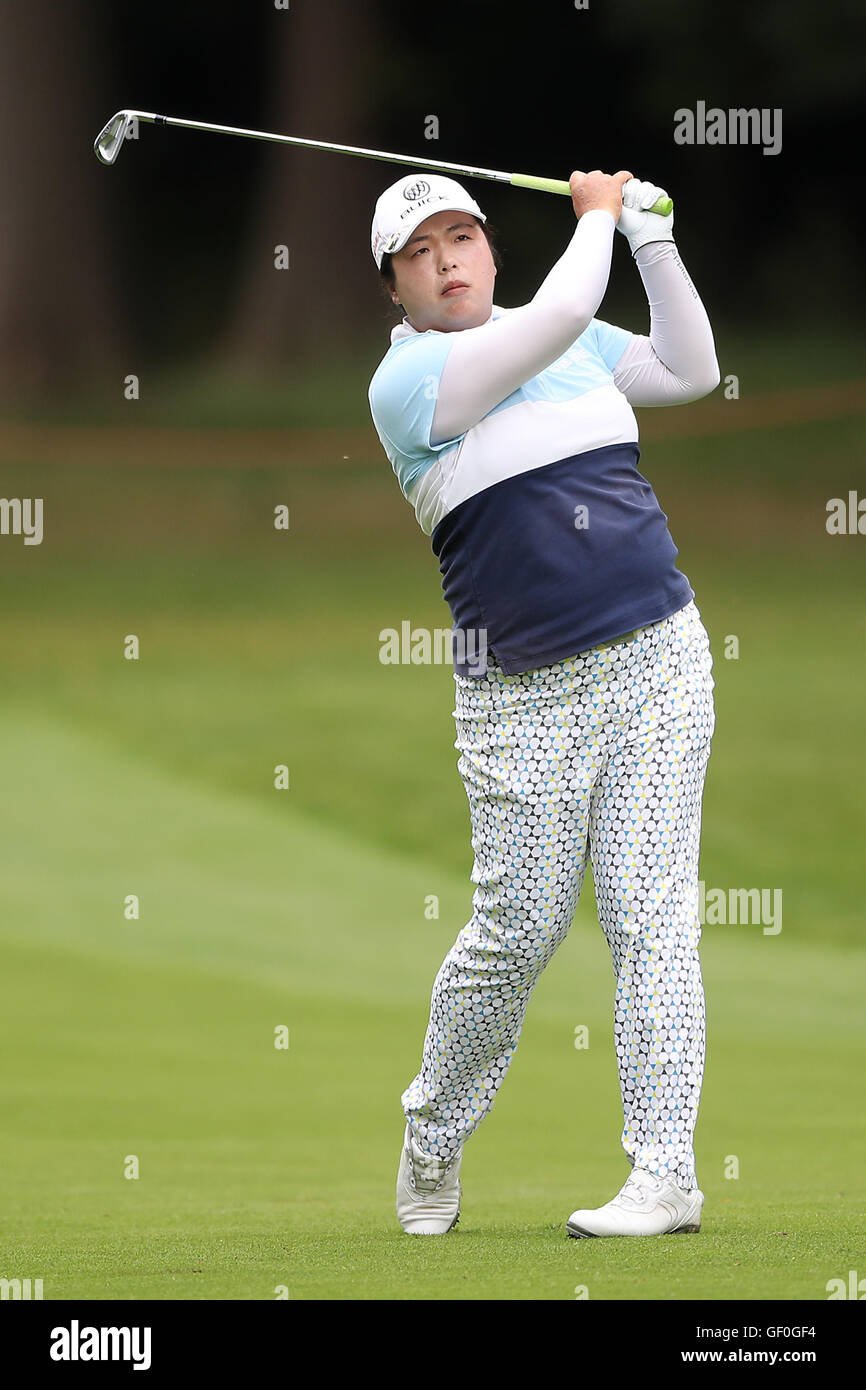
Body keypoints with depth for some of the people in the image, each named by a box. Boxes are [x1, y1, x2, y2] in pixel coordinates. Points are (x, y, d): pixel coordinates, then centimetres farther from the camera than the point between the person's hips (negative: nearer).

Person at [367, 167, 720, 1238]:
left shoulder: (573, 342, 12)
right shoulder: (406, 382, -9)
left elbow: (690, 371, 15)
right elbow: (554, 324, -19)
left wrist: (650, 236, 8)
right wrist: (596, 213, -3)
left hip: (657, 659, 3)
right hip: (525, 694, -3)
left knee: (650, 914, -5)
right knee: (517, 931, 0)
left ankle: (665, 1174, -8)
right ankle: (433, 1134, 24)